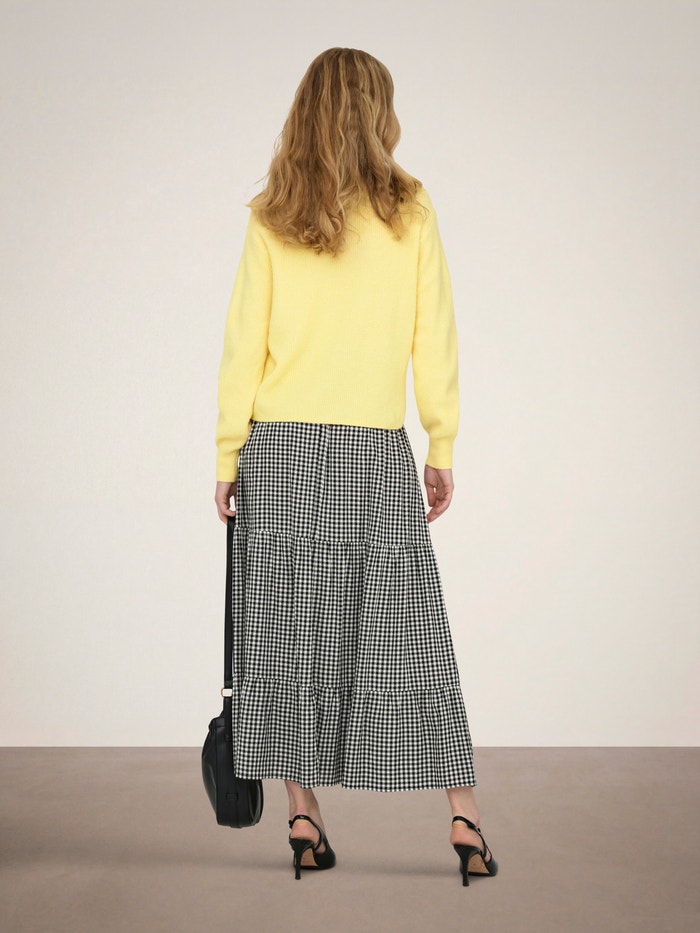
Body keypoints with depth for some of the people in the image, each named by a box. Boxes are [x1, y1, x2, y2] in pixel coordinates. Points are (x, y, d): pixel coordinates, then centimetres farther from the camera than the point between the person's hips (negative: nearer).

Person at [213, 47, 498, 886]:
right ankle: (465, 823, 6)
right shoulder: (411, 214, 1)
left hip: (280, 450, 1)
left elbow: (244, 344, 1)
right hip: (377, 453, 0)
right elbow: (434, 344, 0)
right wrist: (443, 450, 7)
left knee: (289, 633, 7)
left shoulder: (270, 220, 2)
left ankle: (304, 819, 11)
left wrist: (229, 455, 6)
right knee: (407, 635, 4)